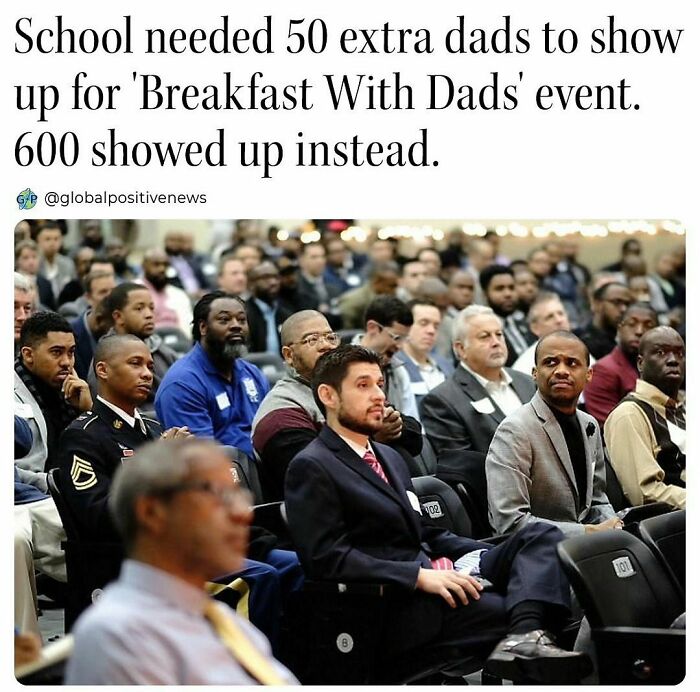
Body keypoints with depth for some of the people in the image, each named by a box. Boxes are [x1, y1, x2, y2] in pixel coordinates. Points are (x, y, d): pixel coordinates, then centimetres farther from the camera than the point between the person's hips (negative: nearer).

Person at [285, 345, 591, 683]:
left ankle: (524, 637, -38)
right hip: (394, 610, -9)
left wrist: (491, 555, 7)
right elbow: (326, 557, -15)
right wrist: (420, 576, -20)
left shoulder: (389, 457, 26)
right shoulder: (310, 468, -3)